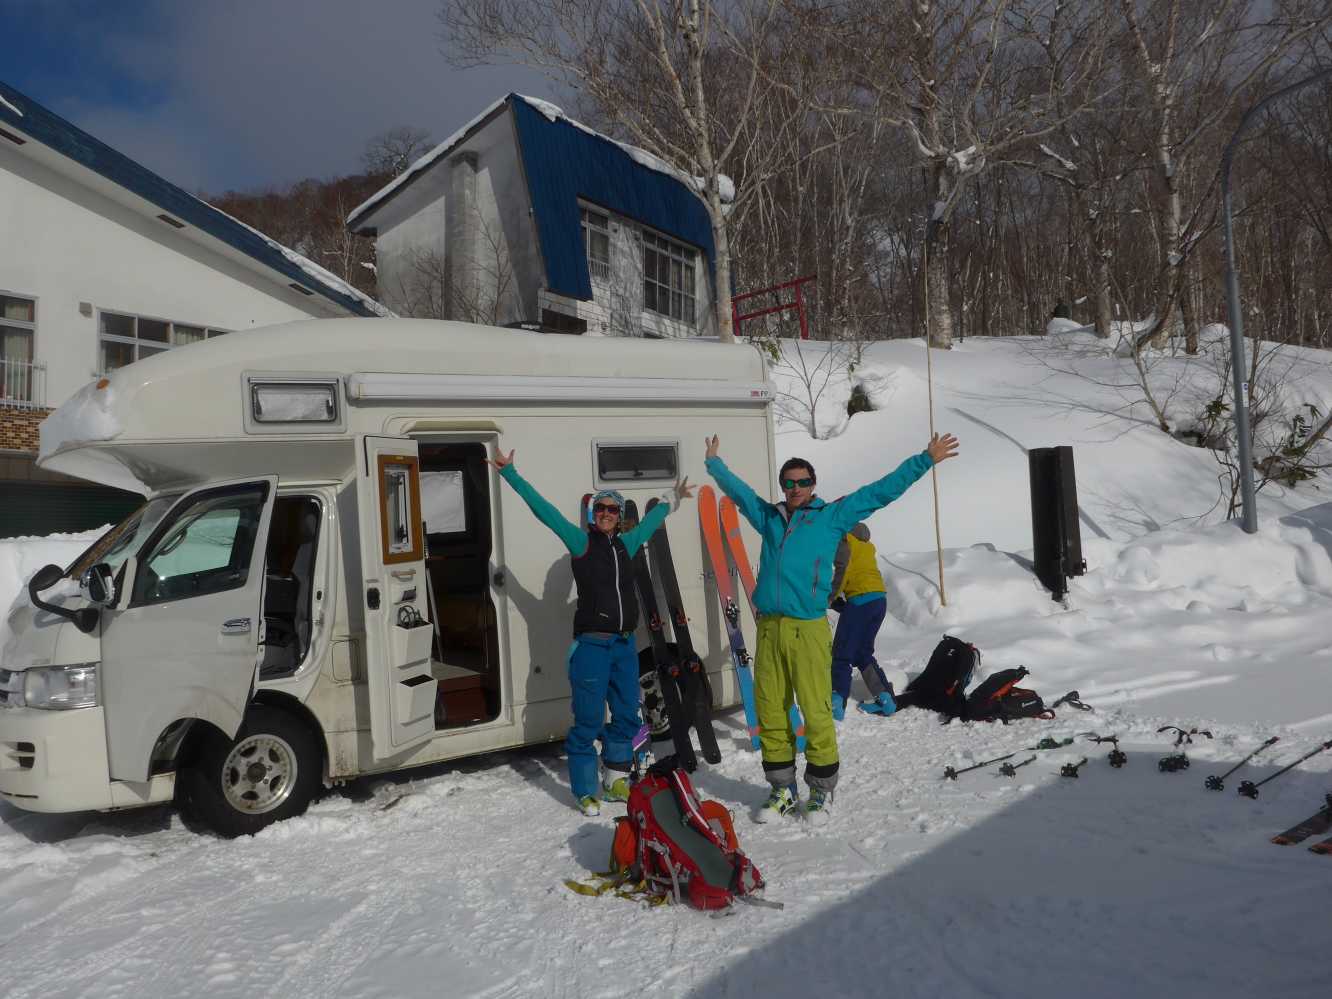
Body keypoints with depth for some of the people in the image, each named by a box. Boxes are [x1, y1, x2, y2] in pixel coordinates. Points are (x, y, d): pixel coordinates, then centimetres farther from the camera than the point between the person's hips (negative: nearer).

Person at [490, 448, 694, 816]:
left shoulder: (625, 544, 11)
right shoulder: (581, 541, -3)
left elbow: (652, 520, 30)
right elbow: (543, 509, -8)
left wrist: (672, 498, 45)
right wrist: (510, 473, -12)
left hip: (625, 644, 6)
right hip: (592, 645, -6)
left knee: (627, 716, 13)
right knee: (589, 721, -2)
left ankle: (615, 779, 30)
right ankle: (586, 791, 12)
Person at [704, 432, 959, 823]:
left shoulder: (832, 516, 8)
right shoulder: (769, 517, 17)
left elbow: (881, 491, 9)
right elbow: (737, 489, 33)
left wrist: (924, 460, 10)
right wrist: (714, 462, 44)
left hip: (808, 629, -3)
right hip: (769, 629, 4)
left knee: (816, 713, -4)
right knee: (770, 712, 6)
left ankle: (821, 791, 13)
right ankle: (783, 789, 21)